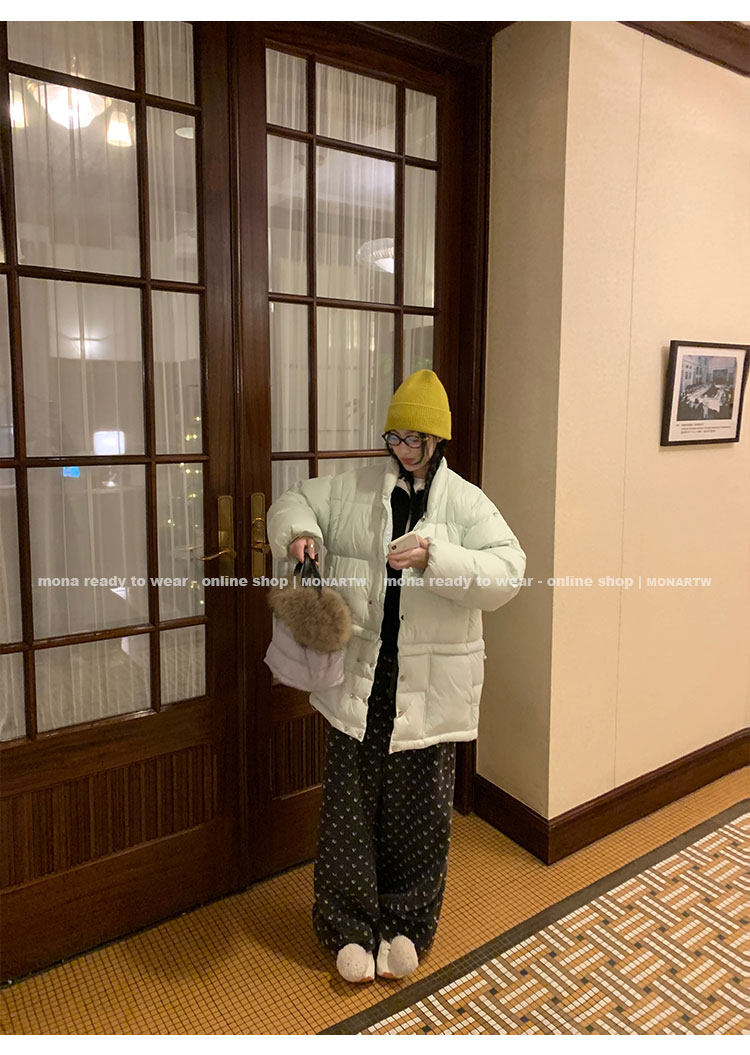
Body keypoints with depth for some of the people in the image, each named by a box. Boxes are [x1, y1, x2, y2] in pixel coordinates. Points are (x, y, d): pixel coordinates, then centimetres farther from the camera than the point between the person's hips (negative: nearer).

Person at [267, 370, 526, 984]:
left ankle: (406, 925, 36)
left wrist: (436, 557, -29)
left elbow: (507, 572, -15)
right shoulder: (351, 489, 3)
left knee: (419, 811, 13)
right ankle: (350, 928, 31)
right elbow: (294, 502, 13)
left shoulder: (466, 503, -4)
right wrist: (298, 532, -10)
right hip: (358, 679, 2)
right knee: (350, 806, 11)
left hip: (429, 686, -1)